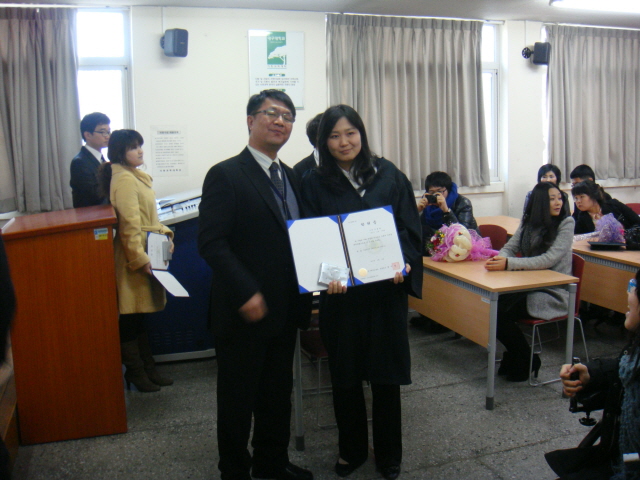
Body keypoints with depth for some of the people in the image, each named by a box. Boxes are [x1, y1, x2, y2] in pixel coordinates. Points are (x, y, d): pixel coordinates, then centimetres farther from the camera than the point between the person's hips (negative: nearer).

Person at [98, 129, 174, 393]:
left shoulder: (136, 175, 14)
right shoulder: (124, 178, -17)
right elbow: (129, 224, -22)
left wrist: (165, 233, 7)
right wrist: (140, 259, -23)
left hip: (146, 253, 10)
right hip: (133, 256, -10)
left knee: (139, 316, 16)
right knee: (131, 318, 2)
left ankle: (147, 368, 26)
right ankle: (135, 372, 14)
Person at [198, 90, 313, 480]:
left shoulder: (291, 177, 12)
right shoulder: (226, 175, -11)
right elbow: (211, 242, -18)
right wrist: (246, 293, -24)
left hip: (285, 309, 7)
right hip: (244, 311, -7)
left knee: (278, 392, 19)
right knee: (238, 397, 10)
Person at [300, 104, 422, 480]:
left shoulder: (389, 175, 3)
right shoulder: (315, 184, 2)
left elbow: (411, 228, 2)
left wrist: (403, 263, -16)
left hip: (387, 290, 0)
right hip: (341, 294, 0)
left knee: (387, 373, 9)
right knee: (345, 375, 11)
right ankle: (352, 450, 32)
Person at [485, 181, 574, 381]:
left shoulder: (566, 222, -9)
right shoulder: (529, 221, 9)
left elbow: (548, 260, -20)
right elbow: (510, 247, 4)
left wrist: (509, 264, -29)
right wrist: (499, 259, -22)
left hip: (553, 293, -5)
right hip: (529, 286, 5)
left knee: (501, 311, -23)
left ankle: (526, 362, 4)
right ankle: (514, 357, 6)